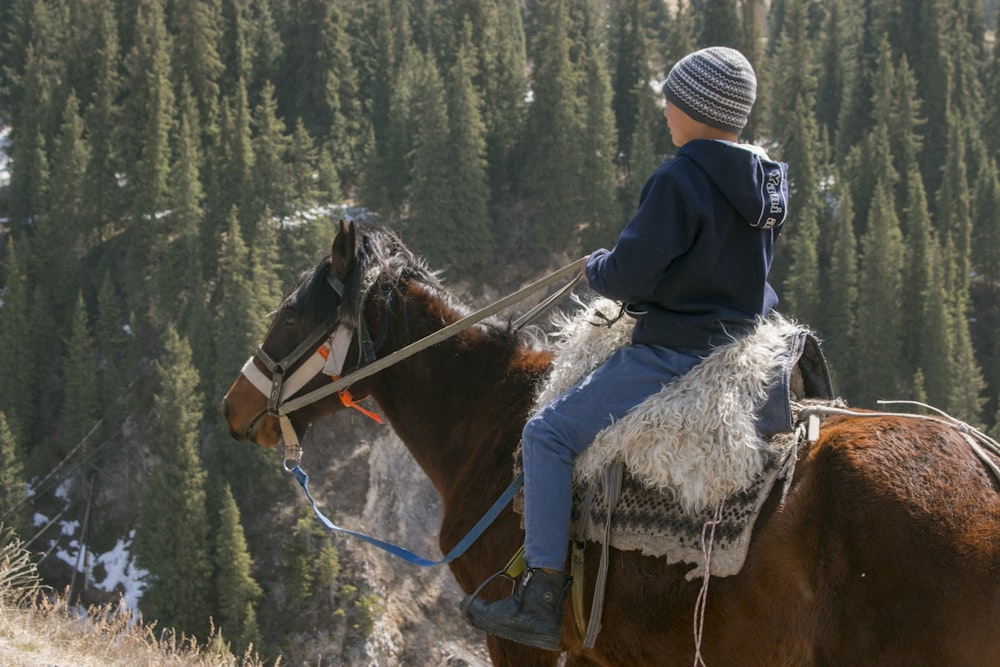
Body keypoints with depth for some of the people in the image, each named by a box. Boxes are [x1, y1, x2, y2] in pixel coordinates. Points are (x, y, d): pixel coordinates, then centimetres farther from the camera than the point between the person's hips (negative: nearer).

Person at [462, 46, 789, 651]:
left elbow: (629, 276, -19)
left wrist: (596, 267, 3)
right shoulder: (770, 183, 7)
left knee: (549, 434, -4)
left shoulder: (680, 181, -19)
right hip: (746, 347, 9)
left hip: (674, 353, -9)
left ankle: (543, 600, -9)